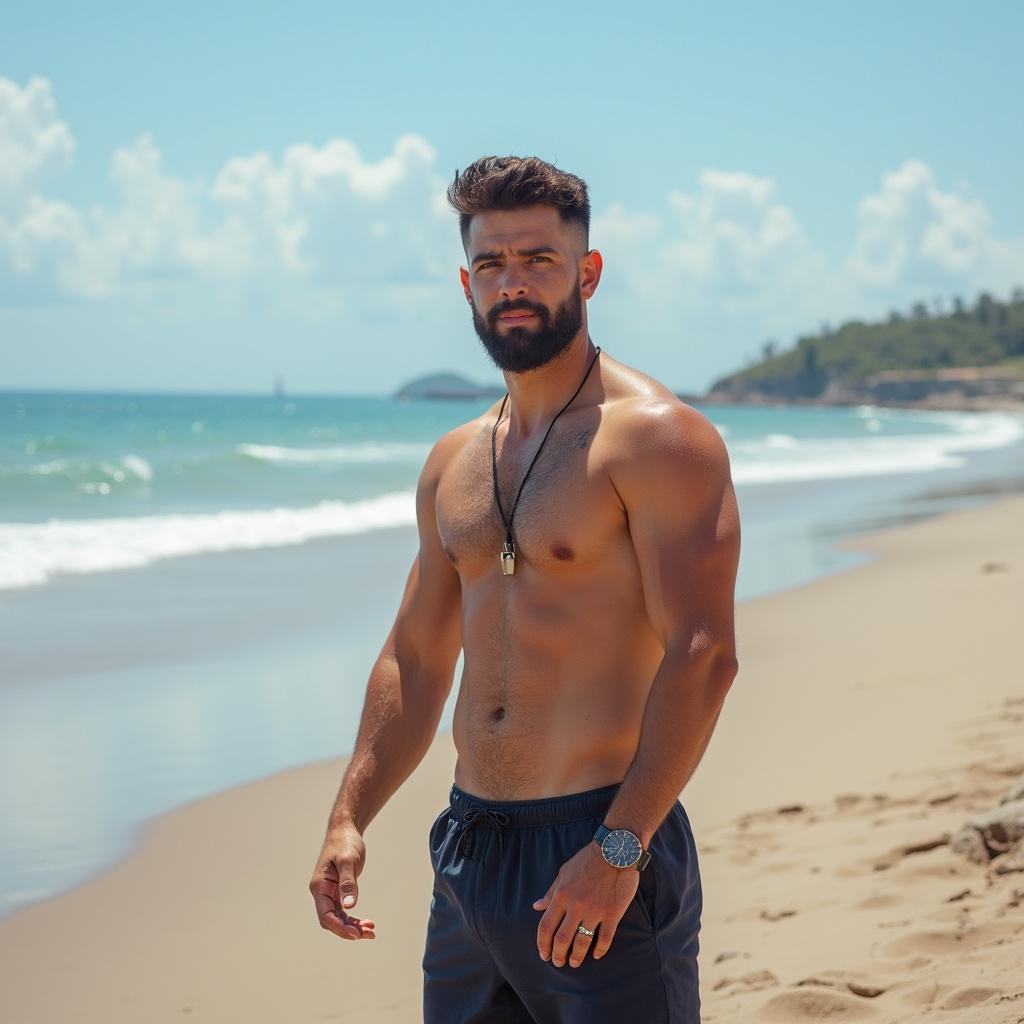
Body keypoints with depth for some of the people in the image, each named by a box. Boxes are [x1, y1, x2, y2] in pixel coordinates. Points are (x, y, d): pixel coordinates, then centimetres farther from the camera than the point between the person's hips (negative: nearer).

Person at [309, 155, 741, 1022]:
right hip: (470, 849, 7)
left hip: (605, 843, -7)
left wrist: (618, 849, -23)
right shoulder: (454, 464, 14)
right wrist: (350, 818, 10)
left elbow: (702, 656, -17)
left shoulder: (656, 437, -9)